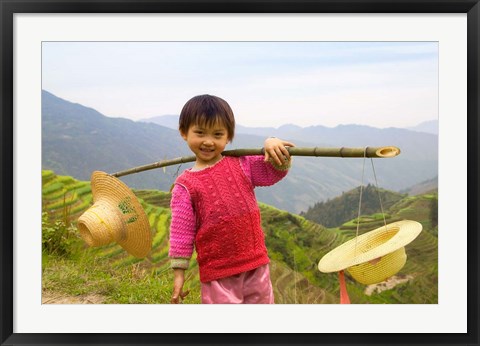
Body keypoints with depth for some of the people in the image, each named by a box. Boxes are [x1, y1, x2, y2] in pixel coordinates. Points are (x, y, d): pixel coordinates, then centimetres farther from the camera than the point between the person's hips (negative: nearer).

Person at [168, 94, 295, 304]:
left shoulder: (242, 164, 2)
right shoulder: (185, 185, -5)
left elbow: (274, 172, 2)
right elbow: (181, 230, -4)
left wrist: (272, 145, -19)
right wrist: (179, 273, -4)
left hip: (256, 265, 3)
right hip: (217, 274, -3)